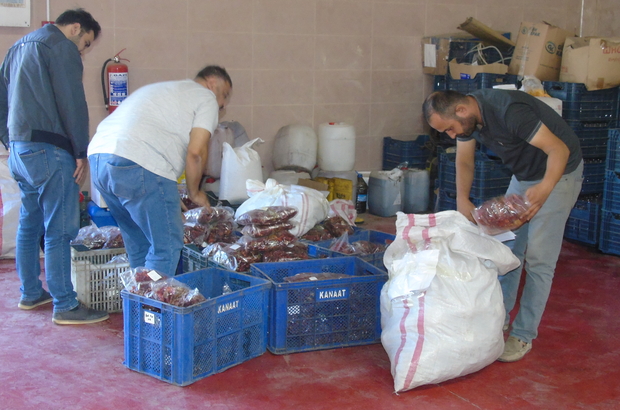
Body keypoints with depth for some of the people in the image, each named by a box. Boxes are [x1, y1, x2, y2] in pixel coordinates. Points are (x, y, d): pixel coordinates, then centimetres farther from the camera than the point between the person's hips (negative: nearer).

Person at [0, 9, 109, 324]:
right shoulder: (61, 48, -7)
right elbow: (72, 104, -14)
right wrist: (81, 153, -9)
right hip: (48, 151, -9)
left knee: (29, 224, 17)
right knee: (59, 230, -6)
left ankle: (30, 293, 27)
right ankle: (65, 306, -3)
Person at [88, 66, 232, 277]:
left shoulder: (161, 88, 36)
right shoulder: (206, 97, 10)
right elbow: (196, 152, -4)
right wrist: (194, 192, 12)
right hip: (138, 166, -9)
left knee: (139, 246, 20)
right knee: (166, 247, -2)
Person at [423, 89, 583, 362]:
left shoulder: (509, 111, -35)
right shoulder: (467, 116, -10)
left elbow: (560, 149, -34)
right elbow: (464, 161, 0)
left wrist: (545, 189, -50)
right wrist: (462, 200, -16)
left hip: (557, 173, -8)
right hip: (524, 174, 8)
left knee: (538, 258, -8)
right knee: (507, 249, 11)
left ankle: (523, 336, 0)